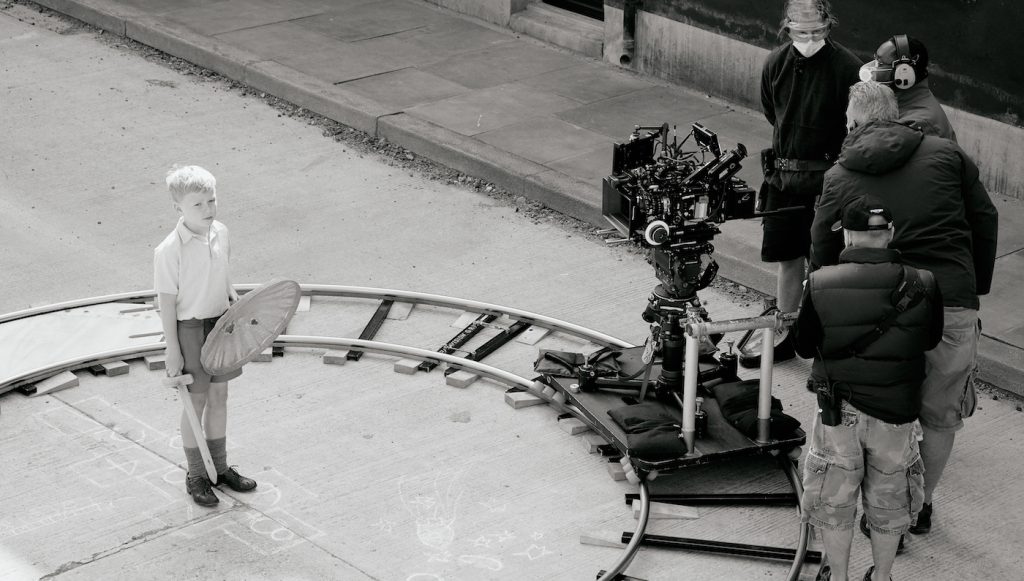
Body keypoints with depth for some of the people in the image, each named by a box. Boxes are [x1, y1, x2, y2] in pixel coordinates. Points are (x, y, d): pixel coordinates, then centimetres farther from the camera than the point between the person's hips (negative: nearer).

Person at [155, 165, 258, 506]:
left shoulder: (220, 233, -2)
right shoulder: (169, 251, -21)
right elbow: (167, 302, -16)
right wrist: (172, 351, -14)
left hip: (221, 324, 6)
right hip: (190, 329, -6)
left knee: (219, 397, 17)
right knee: (196, 402, 5)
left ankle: (219, 467, 32)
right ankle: (195, 476, 21)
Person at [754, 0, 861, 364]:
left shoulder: (846, 67, -13)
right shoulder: (776, 64, 1)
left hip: (825, 179, -5)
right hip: (783, 174, 5)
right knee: (787, 259, 13)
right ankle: (787, 338, 25)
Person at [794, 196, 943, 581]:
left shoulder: (820, 285, -16)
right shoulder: (921, 286, -14)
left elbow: (804, 347, -4)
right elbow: (931, 340, 3)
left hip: (838, 411, -1)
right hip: (897, 412, 1)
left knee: (834, 500, 19)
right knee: (890, 500, 22)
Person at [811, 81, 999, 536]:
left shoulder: (839, 178, 6)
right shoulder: (946, 153, 8)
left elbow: (822, 258, 7)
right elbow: (985, 221, 8)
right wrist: (977, 288, 17)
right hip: (954, 306, 1)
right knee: (940, 417, 18)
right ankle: (922, 505, 29)